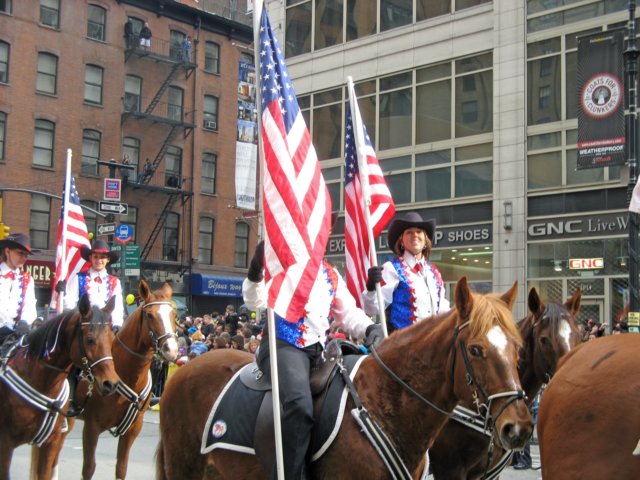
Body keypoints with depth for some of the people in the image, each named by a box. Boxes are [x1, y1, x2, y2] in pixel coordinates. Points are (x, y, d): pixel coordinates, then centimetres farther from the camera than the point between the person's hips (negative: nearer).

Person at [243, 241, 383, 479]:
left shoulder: (331, 275, 20)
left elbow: (348, 313, 20)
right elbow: (256, 301, -9)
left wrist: (369, 328, -1)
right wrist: (255, 272, -29)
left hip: (319, 350, 7)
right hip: (283, 346, -7)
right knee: (299, 404, -35)